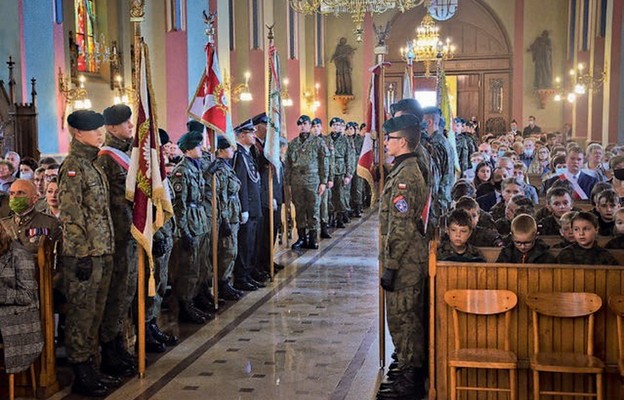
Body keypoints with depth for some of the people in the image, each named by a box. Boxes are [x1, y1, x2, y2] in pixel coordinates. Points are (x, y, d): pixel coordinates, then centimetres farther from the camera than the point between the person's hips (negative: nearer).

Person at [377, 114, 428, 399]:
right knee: (410, 317, 17)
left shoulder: (404, 176, -19)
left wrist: (390, 267, -20)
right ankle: (414, 375, 28)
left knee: (403, 319, -3)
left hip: (405, 261, -10)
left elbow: (401, 228, -23)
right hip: (414, 258, 10)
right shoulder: (410, 170, 14)